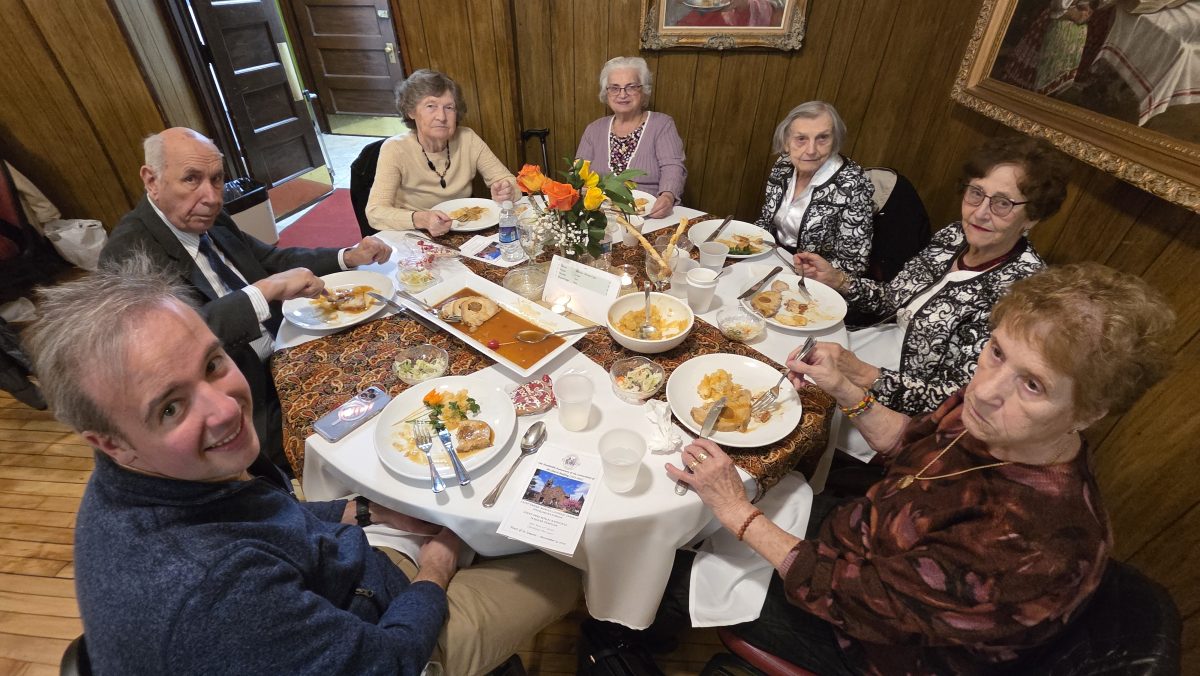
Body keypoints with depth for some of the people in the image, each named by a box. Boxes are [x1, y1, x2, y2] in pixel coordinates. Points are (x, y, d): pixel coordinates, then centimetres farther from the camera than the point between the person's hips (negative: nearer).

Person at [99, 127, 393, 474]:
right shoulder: (128, 253, -18)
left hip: (282, 362, 8)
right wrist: (265, 290, -35)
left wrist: (349, 256, 0)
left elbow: (273, 259, 14)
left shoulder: (211, 222, 4)